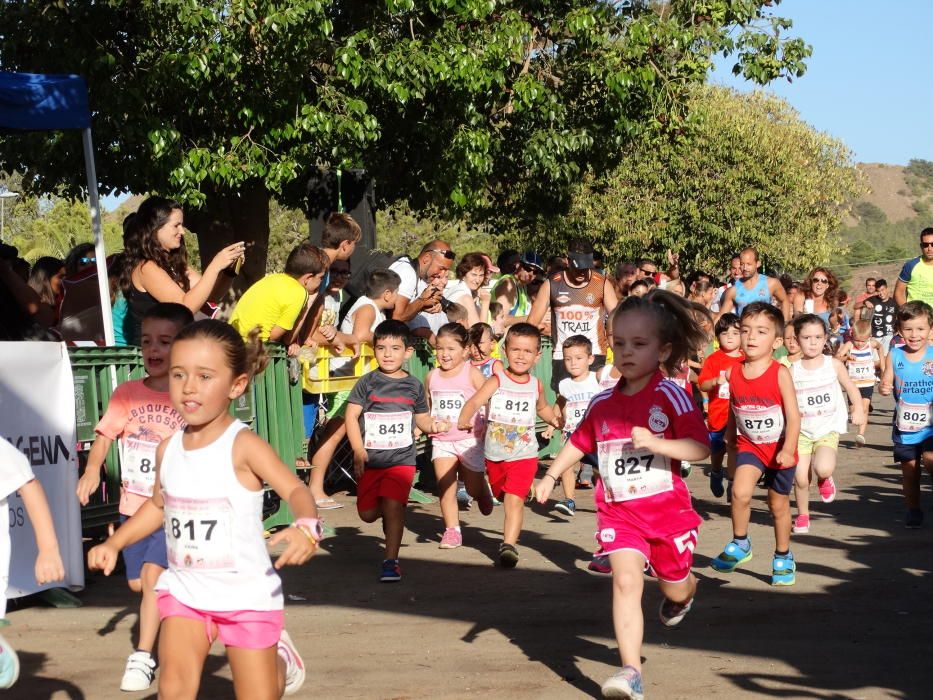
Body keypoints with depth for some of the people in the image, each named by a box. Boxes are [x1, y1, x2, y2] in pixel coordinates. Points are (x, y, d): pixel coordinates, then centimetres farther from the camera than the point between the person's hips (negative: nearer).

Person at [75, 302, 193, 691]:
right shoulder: (127, 394, 1)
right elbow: (105, 435, 0)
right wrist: (92, 469, -17)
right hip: (134, 504, 4)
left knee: (153, 573, -18)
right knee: (137, 582, 12)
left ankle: (143, 658, -10)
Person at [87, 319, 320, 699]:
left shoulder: (243, 445, -18)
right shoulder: (168, 449, 0)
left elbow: (295, 489, -30)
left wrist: (306, 527, -50)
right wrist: (113, 544, 10)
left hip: (246, 593, -4)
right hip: (184, 588, 4)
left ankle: (280, 660, 44)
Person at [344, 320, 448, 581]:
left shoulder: (414, 386, 4)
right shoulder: (368, 382, -1)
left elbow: (421, 418, 16)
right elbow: (352, 416, -3)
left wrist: (433, 425, -8)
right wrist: (358, 451, -13)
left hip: (401, 459, -1)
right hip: (370, 460, 1)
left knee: (393, 506, -16)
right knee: (367, 513, 6)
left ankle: (391, 561, -9)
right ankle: (390, 515, 40)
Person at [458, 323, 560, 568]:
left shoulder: (536, 385, 2)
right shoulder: (496, 381, -10)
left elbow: (542, 408, 27)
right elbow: (475, 401, -28)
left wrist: (555, 420, 14)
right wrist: (463, 420, -46)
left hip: (524, 455, -1)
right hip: (495, 455, 1)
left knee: (514, 499, -16)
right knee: (505, 498, 21)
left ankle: (509, 545, -20)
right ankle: (511, 533, 48)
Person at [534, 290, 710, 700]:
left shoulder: (670, 396, -13)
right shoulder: (603, 403, 3)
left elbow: (700, 448, -19)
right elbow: (580, 441, 18)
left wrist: (654, 443, -30)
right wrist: (551, 475, 9)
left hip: (666, 508, -2)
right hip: (618, 510, 2)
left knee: (674, 587, 17)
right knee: (626, 581, -16)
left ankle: (685, 592, 57)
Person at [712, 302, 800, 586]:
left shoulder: (780, 374, -18)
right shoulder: (734, 373, -6)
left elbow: (793, 415, -20)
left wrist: (788, 449, -30)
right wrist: (730, 435, 19)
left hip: (779, 449, -2)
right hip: (749, 445, 2)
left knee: (778, 505, 13)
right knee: (740, 492, -23)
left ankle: (783, 558, 33)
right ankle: (739, 544, -1)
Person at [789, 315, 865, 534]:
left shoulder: (834, 365, -1)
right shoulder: (793, 370, -2)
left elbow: (851, 388, 9)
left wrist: (858, 409, -4)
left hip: (828, 429, -1)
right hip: (802, 431, 1)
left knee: (823, 469, -25)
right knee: (800, 477, -6)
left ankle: (825, 479, 14)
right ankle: (802, 516, 20)